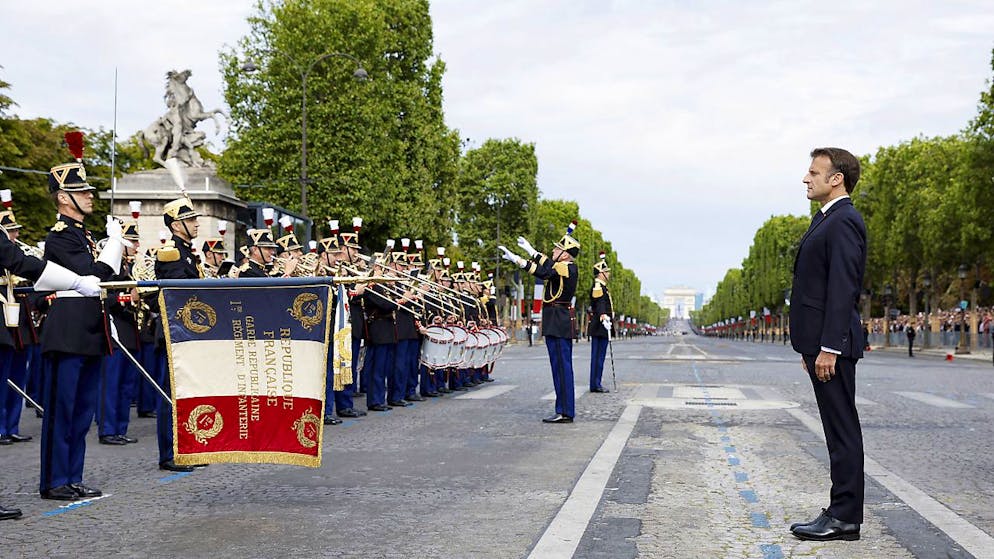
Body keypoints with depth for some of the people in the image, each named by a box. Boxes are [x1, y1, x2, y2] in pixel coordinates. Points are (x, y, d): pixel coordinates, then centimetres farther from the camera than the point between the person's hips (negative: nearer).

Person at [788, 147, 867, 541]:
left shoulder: (844, 221, -13)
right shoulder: (827, 220, 19)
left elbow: (842, 289, -20)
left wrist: (828, 347, -23)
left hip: (832, 343, -10)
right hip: (819, 341, 10)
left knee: (842, 429, -4)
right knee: (837, 430, 12)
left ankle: (844, 519, 1)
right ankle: (841, 511, 18)